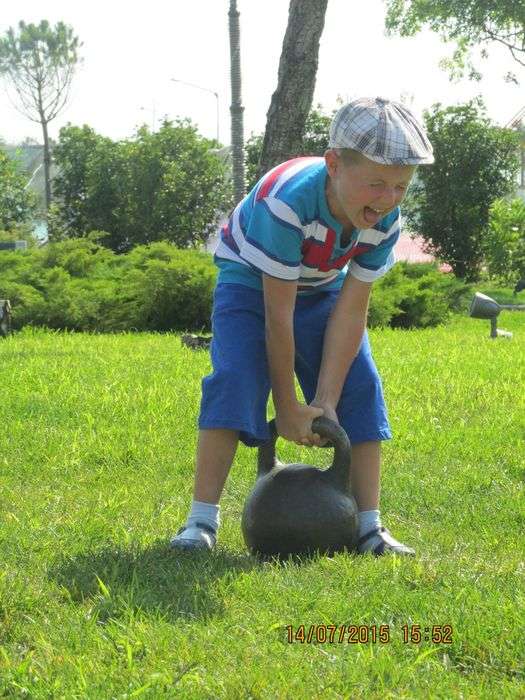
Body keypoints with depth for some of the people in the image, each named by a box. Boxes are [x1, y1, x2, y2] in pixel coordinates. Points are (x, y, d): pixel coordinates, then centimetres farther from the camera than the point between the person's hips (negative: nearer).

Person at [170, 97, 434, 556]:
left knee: (359, 389, -5)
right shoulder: (286, 203, -40)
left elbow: (351, 311, -19)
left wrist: (325, 400, -23)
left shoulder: (386, 221, -24)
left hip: (321, 289, 5)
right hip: (251, 281, -5)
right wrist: (287, 406, -24)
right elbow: (278, 314, -32)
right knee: (233, 380, -24)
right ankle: (202, 521, -20)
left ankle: (369, 528, 0)